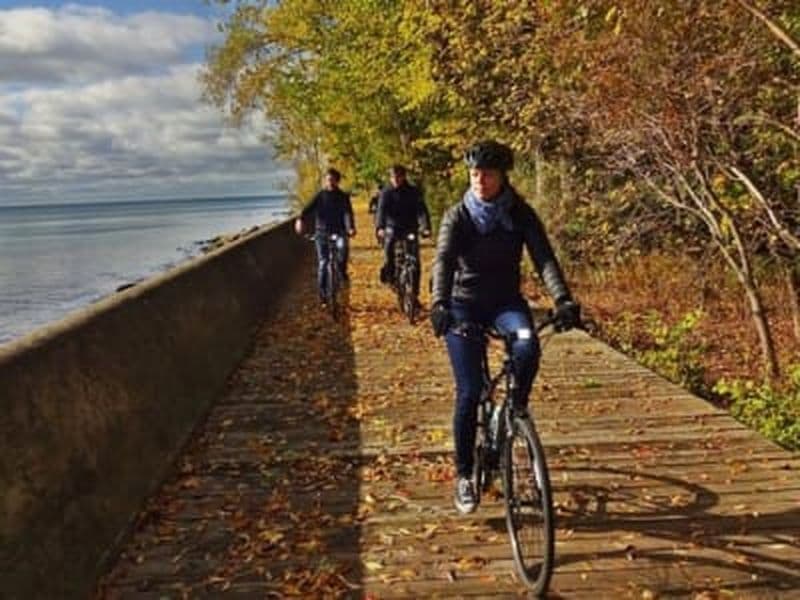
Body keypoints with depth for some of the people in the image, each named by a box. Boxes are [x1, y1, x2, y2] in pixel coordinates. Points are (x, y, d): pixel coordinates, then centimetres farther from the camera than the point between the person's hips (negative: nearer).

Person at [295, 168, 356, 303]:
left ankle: (342, 271, -5)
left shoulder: (343, 197, 5)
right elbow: (309, 208, -10)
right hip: (322, 232, 0)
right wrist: (301, 219, -31)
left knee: (343, 249, -32)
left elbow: (347, 213, -10)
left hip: (339, 232, 0)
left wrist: (351, 228, -30)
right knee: (323, 262, -3)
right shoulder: (320, 196, 5)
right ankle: (323, 294, 7)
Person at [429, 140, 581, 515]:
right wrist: (439, 304, -42)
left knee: (527, 345, -33)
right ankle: (464, 474, 8)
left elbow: (543, 258, -17)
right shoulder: (457, 216, -8)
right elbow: (443, 261, -23)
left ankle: (517, 408, -4)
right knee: (469, 392, -8)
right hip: (465, 304, -1)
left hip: (506, 301, 1)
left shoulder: (521, 215, -5)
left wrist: (563, 300, -34)